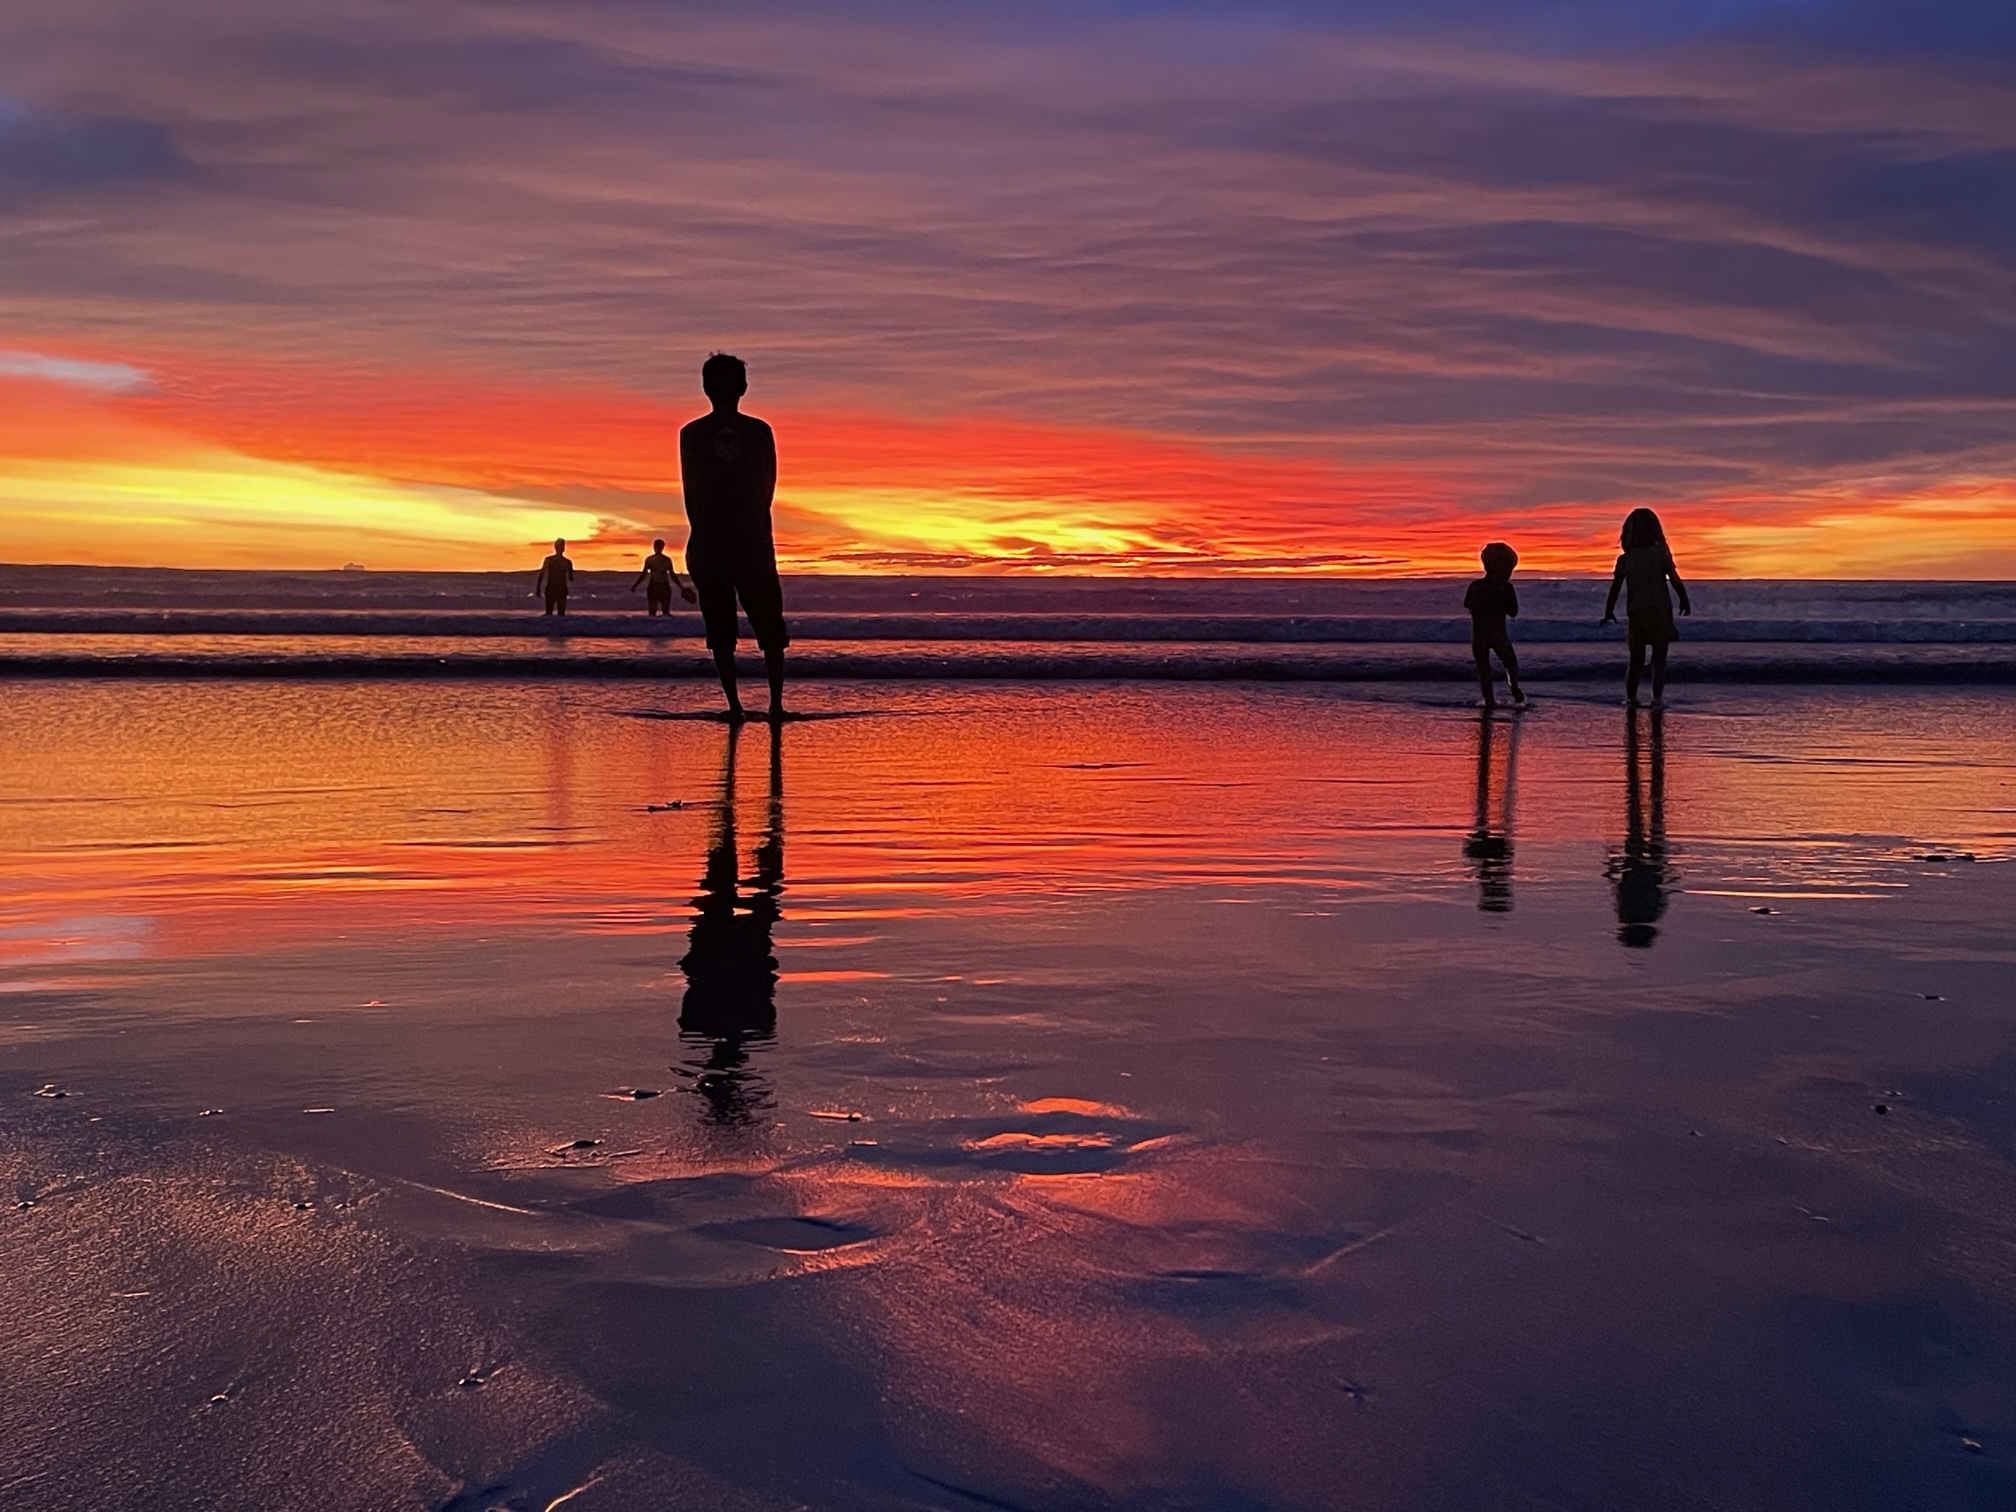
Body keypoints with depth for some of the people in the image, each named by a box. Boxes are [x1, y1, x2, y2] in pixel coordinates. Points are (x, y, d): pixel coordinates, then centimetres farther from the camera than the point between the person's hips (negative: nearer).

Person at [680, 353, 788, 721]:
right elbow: (768, 489, 7)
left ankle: (734, 704, 5)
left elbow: (690, 494, 3)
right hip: (753, 545, 0)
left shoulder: (692, 434, -1)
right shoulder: (759, 431, -1)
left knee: (721, 634, 9)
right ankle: (776, 702, 5)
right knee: (770, 631, 11)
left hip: (710, 549, 0)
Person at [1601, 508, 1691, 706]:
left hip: (1636, 614, 2)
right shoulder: (1661, 554, -5)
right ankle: (1657, 697, -12)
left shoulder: (1625, 559, -1)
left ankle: (1630, 697, 8)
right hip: (1660, 613, -2)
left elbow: (1615, 588, 0)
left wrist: (1609, 613, 11)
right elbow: (1676, 581, -3)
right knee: (1659, 658, 1)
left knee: (1636, 659, 13)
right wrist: (1684, 601, 12)